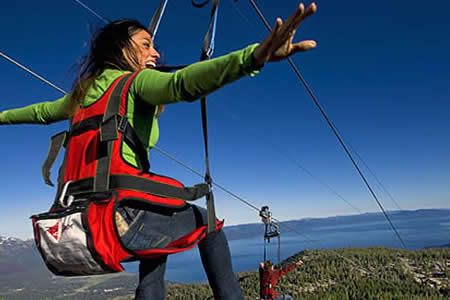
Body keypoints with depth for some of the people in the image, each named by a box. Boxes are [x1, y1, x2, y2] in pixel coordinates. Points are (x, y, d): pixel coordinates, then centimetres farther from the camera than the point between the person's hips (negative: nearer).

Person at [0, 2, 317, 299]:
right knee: (207, 222, 14)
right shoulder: (136, 81, -4)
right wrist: (255, 55, -40)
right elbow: (182, 82, -26)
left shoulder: (85, 90, 18)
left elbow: (43, 111, 35)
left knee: (159, 227, 33)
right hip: (117, 220, -8)